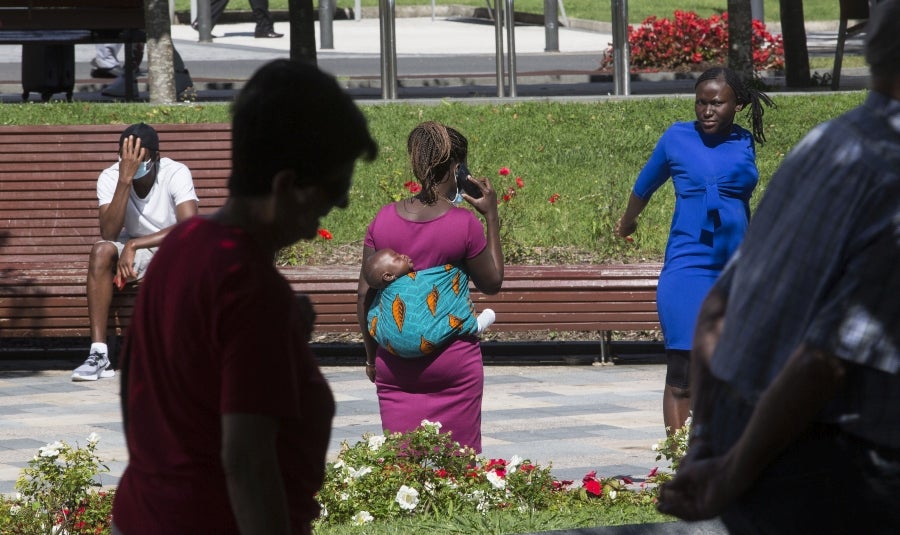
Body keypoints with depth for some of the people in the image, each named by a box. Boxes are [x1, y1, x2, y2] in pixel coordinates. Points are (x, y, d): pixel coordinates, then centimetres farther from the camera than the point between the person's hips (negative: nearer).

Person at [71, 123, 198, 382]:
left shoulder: (176, 174, -20)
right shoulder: (110, 178, -13)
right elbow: (109, 233, -26)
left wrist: (134, 245, -34)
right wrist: (125, 179, -33)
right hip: (134, 254, 2)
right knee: (101, 250, -30)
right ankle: (99, 354, -33)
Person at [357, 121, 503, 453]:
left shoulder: (384, 219, 0)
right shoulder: (464, 224, -10)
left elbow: (365, 293, 3)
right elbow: (492, 284, 3)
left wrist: (371, 354, 13)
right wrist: (492, 219, 7)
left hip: (395, 363, 3)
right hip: (453, 362, -3)